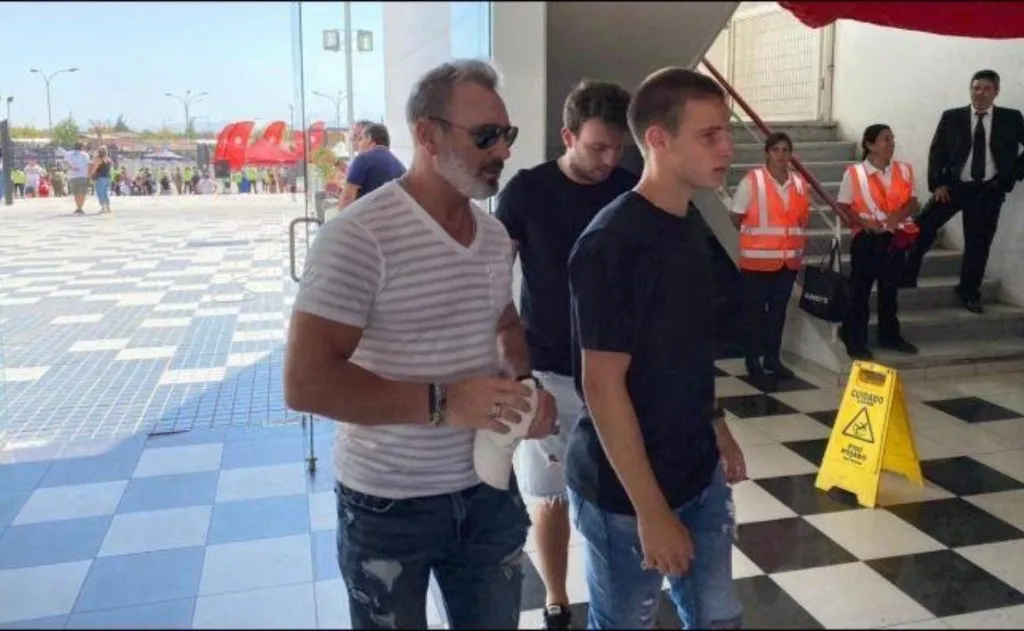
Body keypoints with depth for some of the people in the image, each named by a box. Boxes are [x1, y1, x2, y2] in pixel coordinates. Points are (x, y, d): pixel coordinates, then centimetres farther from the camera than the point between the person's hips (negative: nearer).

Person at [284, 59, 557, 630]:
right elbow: (306, 383, -24)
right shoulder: (359, 237, -20)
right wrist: (441, 402, -28)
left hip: (488, 491, 6)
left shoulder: (497, 235, 4)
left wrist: (526, 383, -1)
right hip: (388, 506, -5)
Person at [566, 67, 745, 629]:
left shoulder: (690, 223, 4)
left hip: (700, 474, 8)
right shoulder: (611, 244, -22)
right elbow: (602, 385, -22)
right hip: (625, 490, -7)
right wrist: (652, 510, -20)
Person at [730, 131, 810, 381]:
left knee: (779, 309, 12)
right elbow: (736, 217, -4)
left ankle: (772, 357, 23)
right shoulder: (752, 180, -9)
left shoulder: (800, 184, 5)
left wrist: (795, 238, 6)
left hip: (789, 259, 5)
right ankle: (753, 359, 15)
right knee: (754, 309, 5)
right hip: (758, 258, -5)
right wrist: (756, 236, 4)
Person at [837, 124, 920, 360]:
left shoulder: (904, 170, 4)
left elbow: (913, 203, 8)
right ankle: (855, 341, 9)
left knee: (890, 290, 15)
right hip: (867, 239, -4)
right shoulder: (854, 173, -8)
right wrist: (864, 222, -19)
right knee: (859, 291, 1)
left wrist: (899, 215, -13)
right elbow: (842, 207, -5)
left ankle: (889, 335, 29)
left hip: (895, 238, 4)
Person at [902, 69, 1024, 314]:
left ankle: (969, 294, 17)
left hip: (989, 190, 0)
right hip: (954, 185, 0)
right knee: (923, 227, -9)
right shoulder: (952, 117, 2)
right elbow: (936, 152, 2)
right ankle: (906, 278, 4)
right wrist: (937, 184, -7)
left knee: (978, 243, 3)